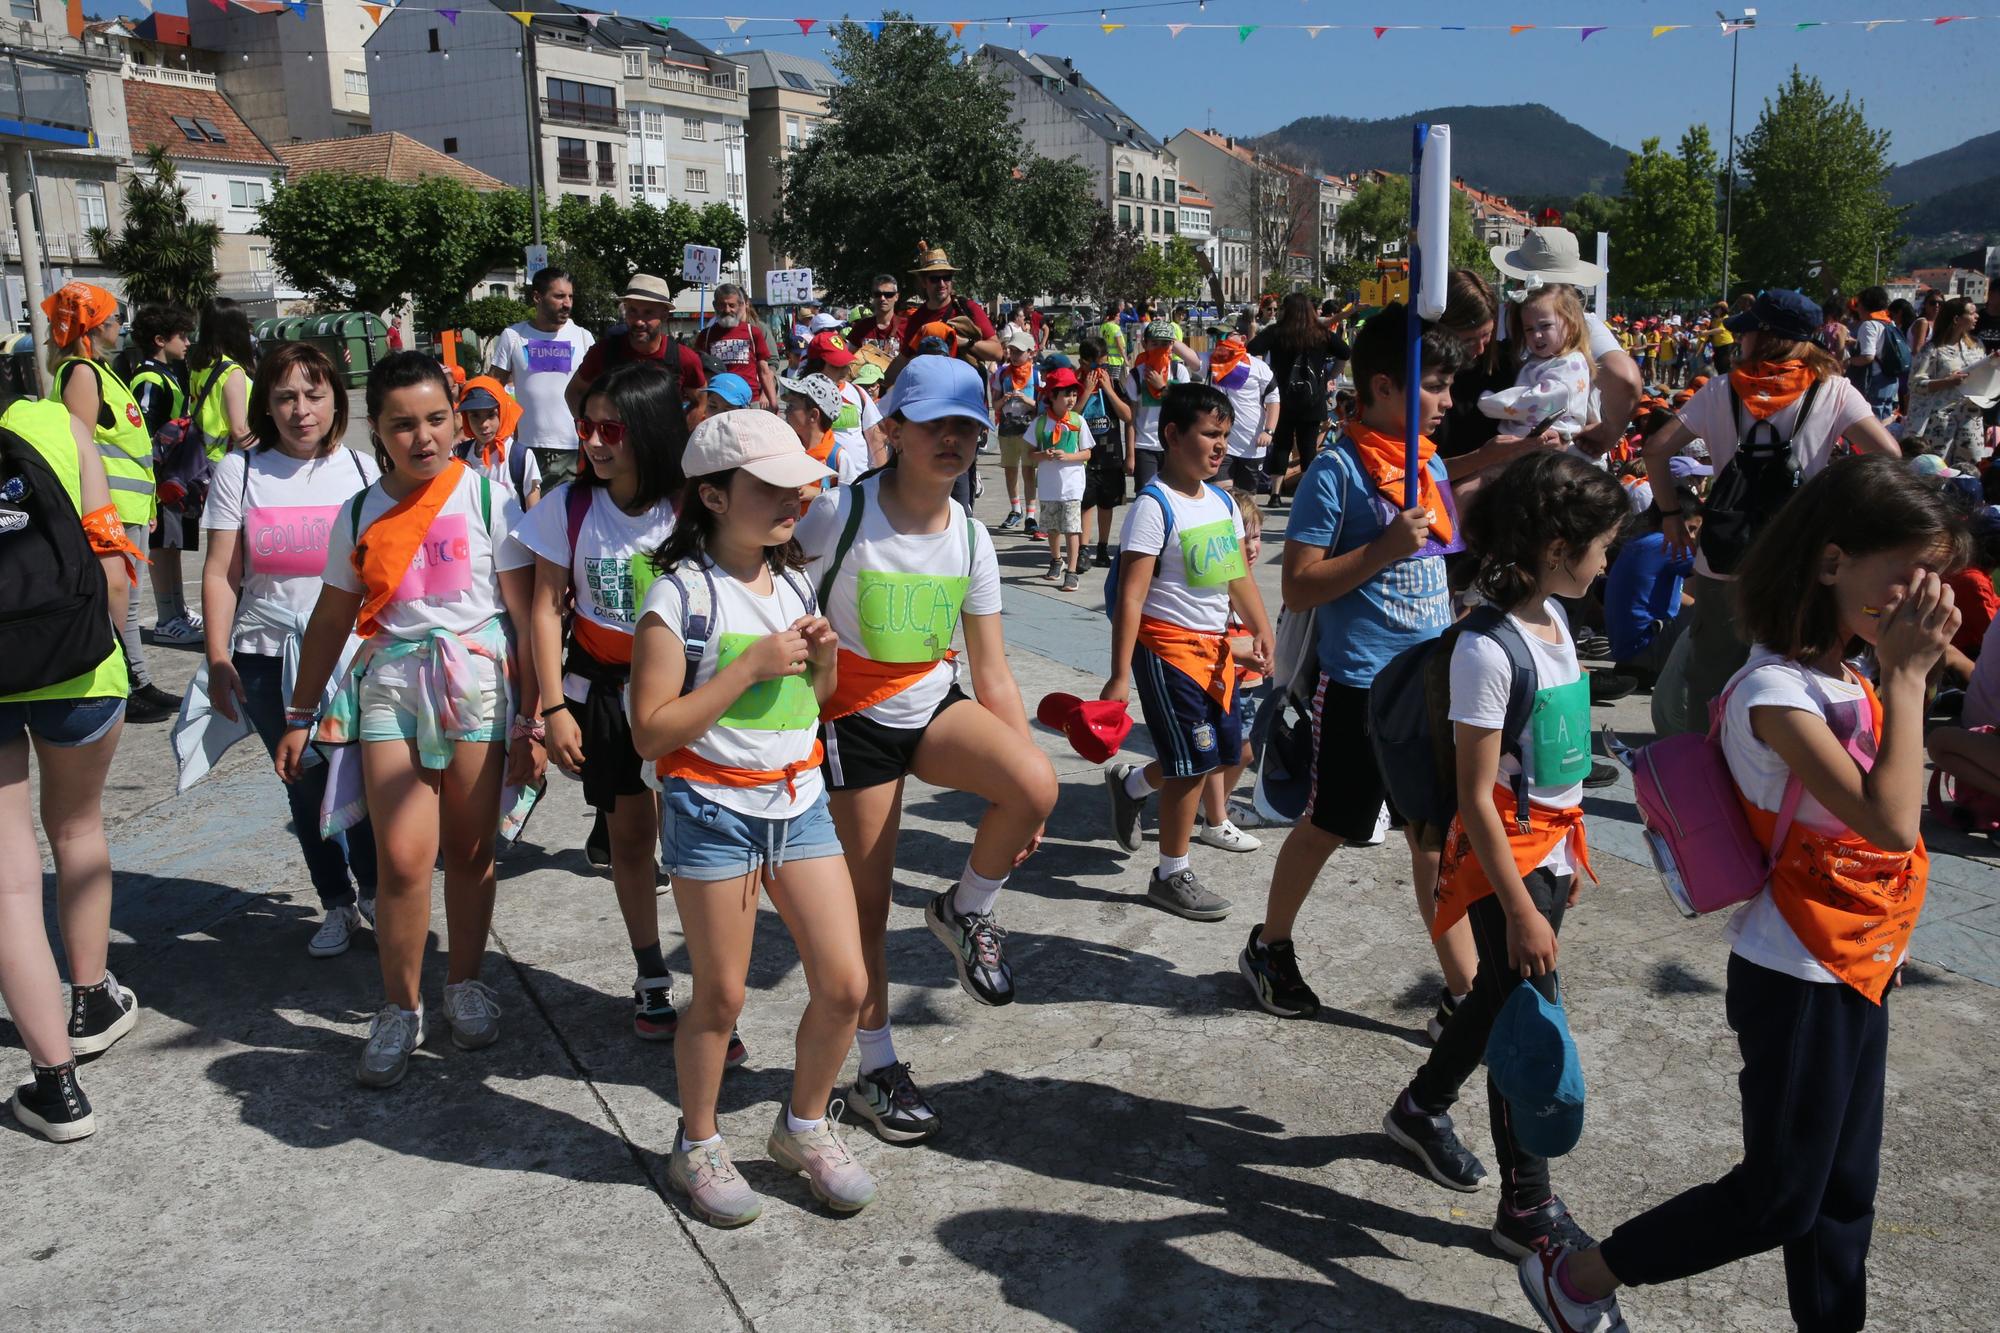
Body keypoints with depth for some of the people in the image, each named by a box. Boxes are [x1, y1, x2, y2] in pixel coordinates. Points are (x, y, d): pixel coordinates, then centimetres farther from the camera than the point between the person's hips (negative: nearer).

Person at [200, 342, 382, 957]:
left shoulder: (363, 470, 3)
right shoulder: (239, 471, 2)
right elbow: (220, 573, 2)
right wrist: (218, 660, -3)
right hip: (269, 658, 1)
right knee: (305, 786, 8)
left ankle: (374, 891, 22)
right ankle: (337, 904, 25)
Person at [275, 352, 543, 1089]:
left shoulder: (488, 500, -4)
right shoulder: (359, 514, 5)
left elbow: (525, 613, -4)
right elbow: (332, 619, 14)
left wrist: (533, 721, -6)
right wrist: (301, 714, 15)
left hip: (477, 685, -1)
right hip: (389, 687, 2)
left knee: (470, 851, 8)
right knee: (402, 858, -6)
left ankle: (466, 983, 29)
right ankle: (400, 1008, 13)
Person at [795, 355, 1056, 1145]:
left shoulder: (969, 538, -3)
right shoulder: (840, 514, -18)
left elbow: (993, 677, 0)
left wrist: (1025, 783, -3)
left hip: (934, 707, 4)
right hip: (854, 721, -4)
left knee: (1035, 786, -26)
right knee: (868, 902, 3)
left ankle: (968, 912, 4)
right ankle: (877, 1072, 25)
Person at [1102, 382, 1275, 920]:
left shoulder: (1223, 501, 9)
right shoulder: (1154, 506, -16)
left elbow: (1239, 575, 14)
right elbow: (1131, 596, -19)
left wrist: (1261, 630, -2)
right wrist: (1119, 676, -22)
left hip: (1215, 644, 8)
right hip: (1169, 645, -8)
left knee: (1222, 752, 13)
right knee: (1194, 762, -2)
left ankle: (1130, 783, 38)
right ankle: (1172, 876, 15)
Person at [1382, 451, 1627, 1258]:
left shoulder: (1553, 617, 4)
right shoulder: (1488, 649, -24)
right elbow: (1477, 796, -22)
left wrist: (1569, 850, 18)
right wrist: (1520, 910, -20)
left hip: (1549, 847, 9)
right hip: (1504, 858, -9)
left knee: (1501, 997, 21)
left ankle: (1422, 1108, 44)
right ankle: (1529, 1210, 15)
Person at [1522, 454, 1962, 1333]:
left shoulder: (1847, 679, 6)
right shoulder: (1777, 691, -23)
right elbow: (1890, 822, -29)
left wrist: (1904, 675, 3)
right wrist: (1905, 677, -23)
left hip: (1856, 970, 8)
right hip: (1799, 979, -8)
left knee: (1843, 1192, 17)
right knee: (1781, 1194, 3)